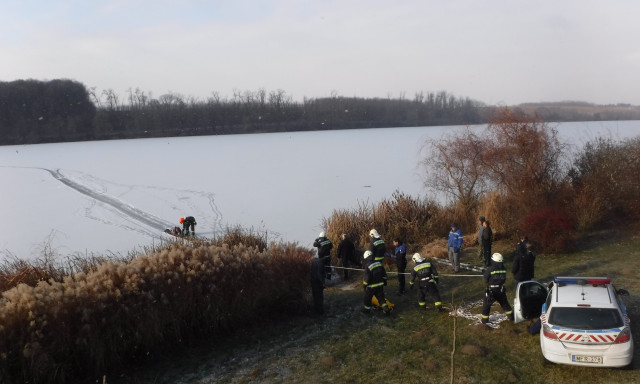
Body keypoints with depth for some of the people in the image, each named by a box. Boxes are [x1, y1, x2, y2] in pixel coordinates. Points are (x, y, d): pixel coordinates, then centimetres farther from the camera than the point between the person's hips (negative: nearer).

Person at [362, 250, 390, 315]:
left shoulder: (367, 266, -19)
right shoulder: (379, 263, 1)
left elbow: (367, 278, -18)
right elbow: (384, 273, 9)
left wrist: (364, 285, -4)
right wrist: (384, 281, 21)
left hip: (372, 286, -5)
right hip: (380, 284, 5)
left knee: (367, 298, 14)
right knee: (381, 297, 14)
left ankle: (367, 309, 26)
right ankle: (386, 309, 8)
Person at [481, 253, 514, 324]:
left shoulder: (490, 269, -22)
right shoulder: (504, 269, -9)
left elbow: (485, 278, -10)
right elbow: (504, 279, 2)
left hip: (491, 291, -4)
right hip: (501, 290, 4)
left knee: (486, 305, 13)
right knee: (504, 303, 25)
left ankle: (484, 319, 20)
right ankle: (511, 316, 37)